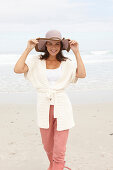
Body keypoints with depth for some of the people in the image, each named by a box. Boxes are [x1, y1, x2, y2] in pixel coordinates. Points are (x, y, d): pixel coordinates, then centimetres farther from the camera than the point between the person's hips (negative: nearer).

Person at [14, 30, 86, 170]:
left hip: (62, 107, -1)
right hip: (44, 107, 1)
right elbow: (17, 69, -13)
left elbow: (82, 74, -14)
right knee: (48, 146, 19)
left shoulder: (66, 63, 2)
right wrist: (28, 49, -11)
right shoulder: (37, 61, 1)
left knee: (59, 150, -1)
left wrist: (76, 52, -11)